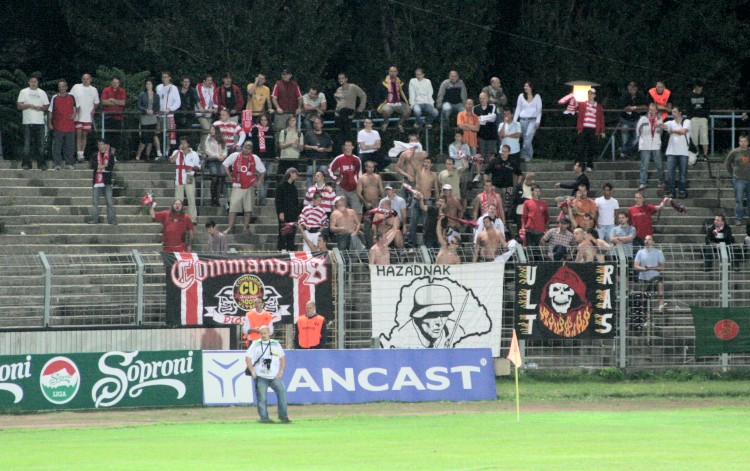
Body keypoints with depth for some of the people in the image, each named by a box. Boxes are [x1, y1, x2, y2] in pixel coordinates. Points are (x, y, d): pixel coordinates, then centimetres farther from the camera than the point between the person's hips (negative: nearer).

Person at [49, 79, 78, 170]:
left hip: (70, 127, 1)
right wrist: (50, 123, 1)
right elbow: (51, 111, 6)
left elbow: (77, 107, 21)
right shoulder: (55, 98, 3)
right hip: (58, 127, -1)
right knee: (57, 147, -2)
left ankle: (70, 163, 13)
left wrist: (75, 114, 1)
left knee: (70, 146, 4)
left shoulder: (71, 97, 6)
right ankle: (57, 164, 3)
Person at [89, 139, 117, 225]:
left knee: (110, 202, -3)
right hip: (97, 182, 2)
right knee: (95, 202, 1)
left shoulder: (110, 156, 5)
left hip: (107, 182, -2)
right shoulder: (95, 156, 11)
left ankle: (112, 219, -1)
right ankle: (94, 219, 4)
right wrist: (105, 166, -12)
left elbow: (110, 168, -9)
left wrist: (100, 167, -9)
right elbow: (93, 165, -6)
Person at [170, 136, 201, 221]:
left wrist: (192, 168, -14)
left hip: (189, 179, -2)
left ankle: (193, 218, -5)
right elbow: (171, 160, -8)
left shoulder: (194, 154, 7)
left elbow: (198, 168, 8)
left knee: (191, 199, -6)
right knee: (178, 200, 3)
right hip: (179, 179, 2)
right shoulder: (177, 152, 11)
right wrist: (179, 150, -8)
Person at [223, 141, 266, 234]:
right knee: (233, 207, -7)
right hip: (237, 186, -1)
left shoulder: (255, 159, 3)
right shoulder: (235, 156, -1)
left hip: (249, 187, 1)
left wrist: (259, 181, 4)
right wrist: (230, 177, 4)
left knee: (248, 208, 3)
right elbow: (225, 165, 9)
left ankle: (246, 227, 12)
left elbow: (262, 170, 13)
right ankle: (230, 227, -4)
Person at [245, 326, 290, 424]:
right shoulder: (255, 345, 6)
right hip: (261, 377, -1)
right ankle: (264, 418, -1)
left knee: (282, 392, -12)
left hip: (275, 376, 1)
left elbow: (282, 358, 15)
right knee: (262, 397, -6)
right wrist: (253, 372, -7)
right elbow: (248, 358, 4)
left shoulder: (276, 344, 12)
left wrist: (280, 372, 2)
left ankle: (283, 416, -7)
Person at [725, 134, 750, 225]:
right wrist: (732, 173, 9)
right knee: (738, 200, -7)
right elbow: (727, 163, 10)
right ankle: (738, 219, -4)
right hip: (739, 179, -3)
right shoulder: (735, 152, -2)